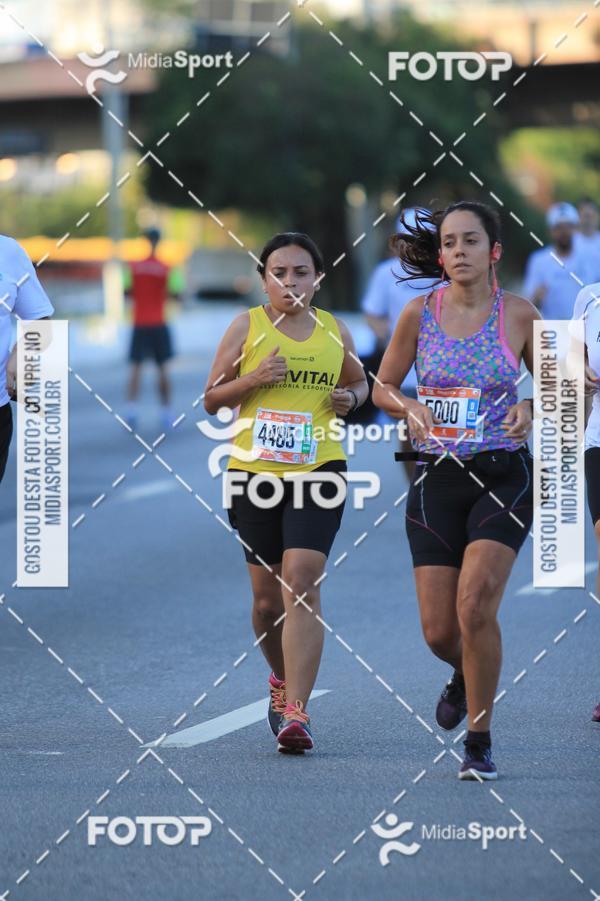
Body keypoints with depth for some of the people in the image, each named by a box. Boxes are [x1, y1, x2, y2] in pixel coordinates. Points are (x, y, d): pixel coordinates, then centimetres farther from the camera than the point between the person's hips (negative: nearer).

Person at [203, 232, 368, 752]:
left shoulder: (334, 331, 8)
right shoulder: (246, 328, 3)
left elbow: (359, 381, 25)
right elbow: (211, 399, 4)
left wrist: (351, 398, 2)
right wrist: (252, 379, -14)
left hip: (318, 472, -1)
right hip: (254, 472, 1)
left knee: (301, 585, -16)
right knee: (267, 598, 8)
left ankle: (296, 710, -20)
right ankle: (282, 679, 37)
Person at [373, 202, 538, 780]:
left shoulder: (519, 314, -3)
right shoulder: (420, 313, 0)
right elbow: (383, 387, 10)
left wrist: (530, 408, -12)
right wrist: (411, 407, -11)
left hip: (503, 476, -2)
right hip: (437, 477, 2)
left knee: (475, 604, -20)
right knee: (439, 632, 1)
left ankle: (479, 742, -6)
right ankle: (465, 676, 39)